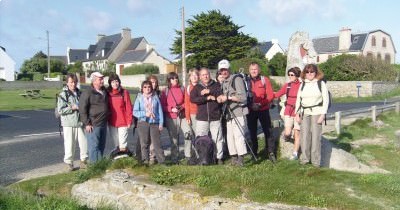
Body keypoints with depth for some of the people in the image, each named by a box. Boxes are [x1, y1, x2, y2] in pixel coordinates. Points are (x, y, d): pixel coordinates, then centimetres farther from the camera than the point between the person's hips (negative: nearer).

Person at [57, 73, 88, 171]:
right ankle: (69, 163, 15)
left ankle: (83, 161, 20)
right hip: (68, 123, -4)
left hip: (80, 122, 5)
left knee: (84, 142, 4)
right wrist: (72, 108, -16)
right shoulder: (63, 94, -3)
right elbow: (60, 110, -10)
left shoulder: (79, 93, 13)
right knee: (69, 144, 1)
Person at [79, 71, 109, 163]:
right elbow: (82, 109, -15)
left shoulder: (104, 91, 13)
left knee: (101, 147, 15)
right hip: (93, 125, -8)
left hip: (103, 124, 8)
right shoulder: (87, 93, -12)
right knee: (94, 147, -5)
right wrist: (87, 123, -17)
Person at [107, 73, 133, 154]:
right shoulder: (107, 93, 4)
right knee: (116, 142, 11)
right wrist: (107, 119, 4)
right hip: (112, 123, 3)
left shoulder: (124, 92, -4)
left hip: (123, 122, -3)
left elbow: (128, 107, -4)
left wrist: (129, 120, -7)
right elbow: (106, 107, 8)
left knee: (122, 143, -3)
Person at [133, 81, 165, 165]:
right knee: (144, 143, 4)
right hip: (143, 123, 0)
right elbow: (135, 112, 0)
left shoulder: (155, 98, 6)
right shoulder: (139, 98, 5)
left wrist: (161, 123, 1)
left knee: (157, 142, -2)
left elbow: (160, 111, 6)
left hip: (155, 123, 0)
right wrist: (145, 113, -15)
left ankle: (161, 160, 3)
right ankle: (146, 160, 14)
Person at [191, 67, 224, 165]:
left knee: (217, 138, 2)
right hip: (202, 118, 1)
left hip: (215, 117, 0)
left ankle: (219, 157, 12)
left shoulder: (216, 85, 11)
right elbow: (192, 99, -5)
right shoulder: (197, 87, 12)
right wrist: (207, 98, -9)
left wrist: (210, 92, -11)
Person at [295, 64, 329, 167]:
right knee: (304, 136, -1)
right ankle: (304, 158, 10)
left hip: (316, 112, -3)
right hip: (305, 113, 3)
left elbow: (326, 100, -1)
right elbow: (298, 99, 14)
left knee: (315, 136, -6)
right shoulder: (303, 84, 13)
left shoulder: (321, 83, 2)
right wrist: (297, 113, 6)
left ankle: (316, 161, 2)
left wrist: (322, 115, -8)